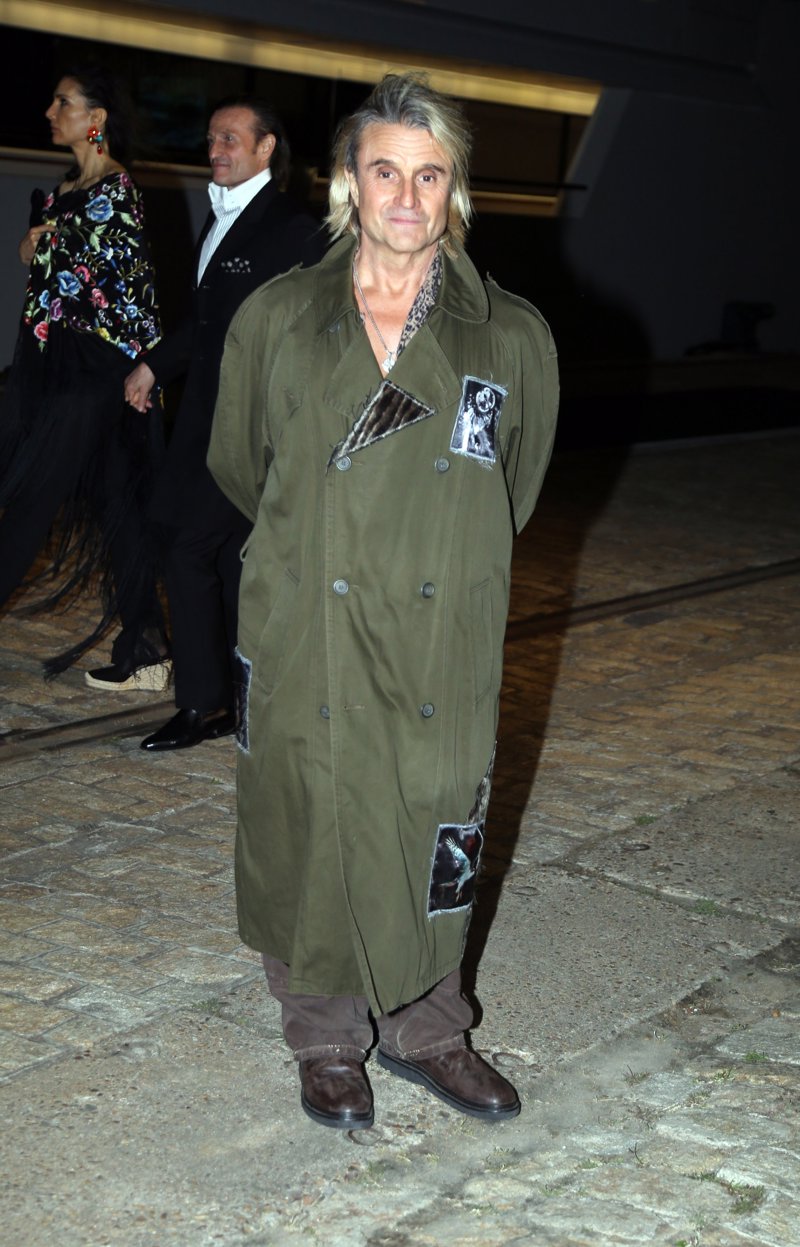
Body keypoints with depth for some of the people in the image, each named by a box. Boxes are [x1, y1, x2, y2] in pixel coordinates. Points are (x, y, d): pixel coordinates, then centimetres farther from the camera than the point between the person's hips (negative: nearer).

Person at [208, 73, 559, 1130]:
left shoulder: (514, 339, -2)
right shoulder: (275, 319, -2)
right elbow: (238, 463, 13)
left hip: (445, 646, 1)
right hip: (307, 639, 0)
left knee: (436, 840, 11)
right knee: (310, 837, 8)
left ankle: (426, 1030, 34)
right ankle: (329, 1042, 30)